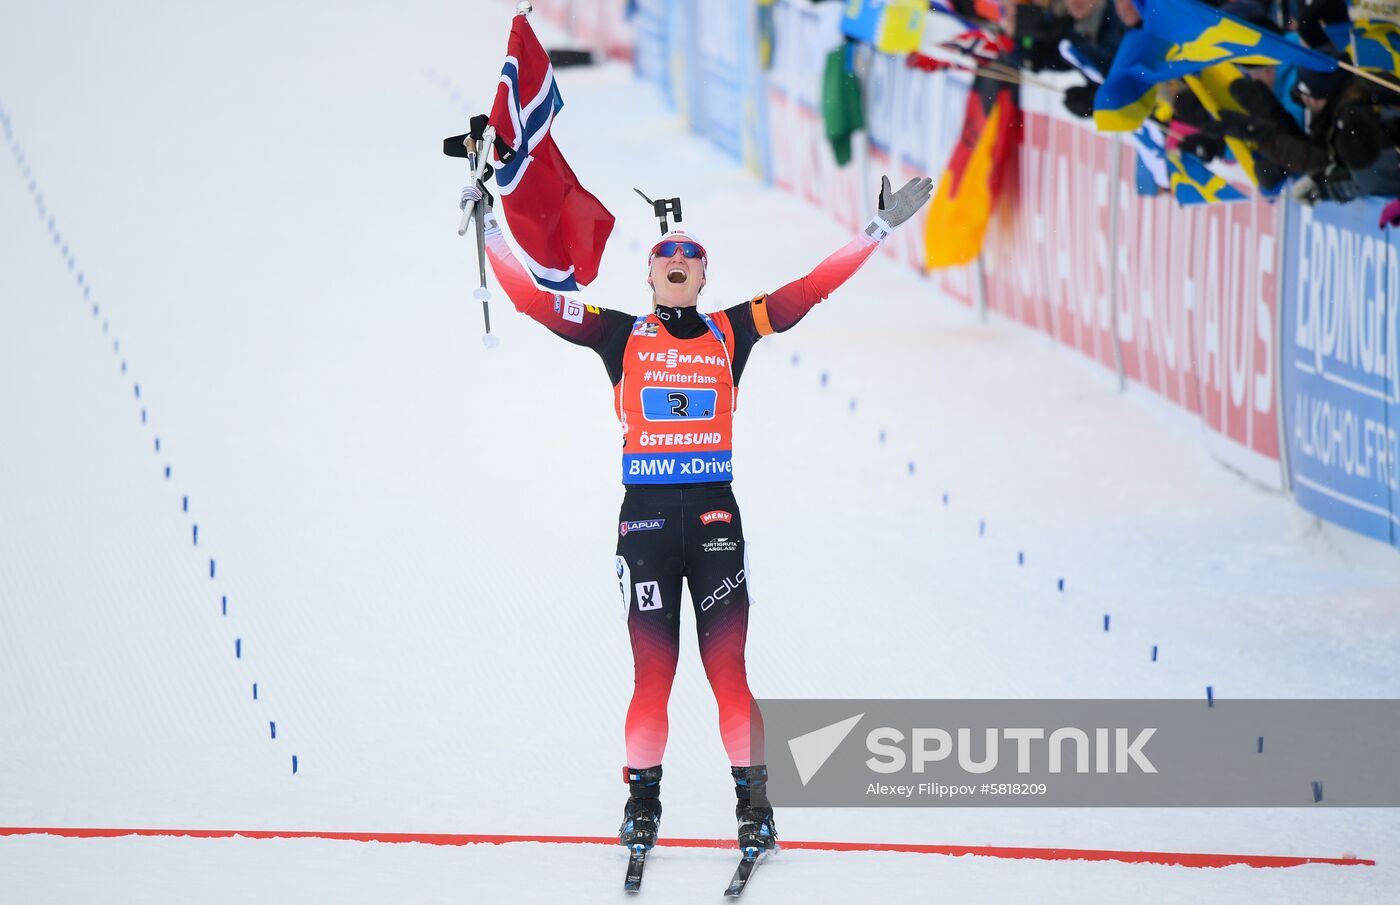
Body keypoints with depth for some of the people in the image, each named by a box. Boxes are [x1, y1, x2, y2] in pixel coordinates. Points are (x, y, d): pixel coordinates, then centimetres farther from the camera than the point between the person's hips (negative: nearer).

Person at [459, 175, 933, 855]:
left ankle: (754, 804, 3)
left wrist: (879, 229, 5)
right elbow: (531, 300, 4)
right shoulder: (620, 334, 8)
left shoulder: (731, 331, 10)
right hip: (645, 515, -1)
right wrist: (490, 231, 0)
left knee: (728, 670, -3)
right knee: (652, 672, -2)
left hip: (714, 516, 1)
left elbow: (809, 290, 8)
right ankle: (642, 803, 10)